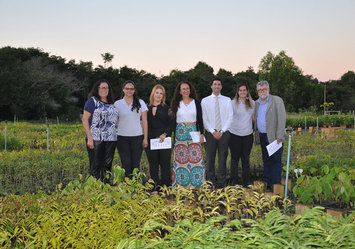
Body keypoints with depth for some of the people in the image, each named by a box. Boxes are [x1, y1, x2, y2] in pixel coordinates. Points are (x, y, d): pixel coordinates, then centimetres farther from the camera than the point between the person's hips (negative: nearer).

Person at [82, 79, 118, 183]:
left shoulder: (111, 103, 16)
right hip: (96, 139, -6)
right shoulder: (92, 101, -3)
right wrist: (89, 138, -14)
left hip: (111, 139, 6)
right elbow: (85, 119, -7)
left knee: (107, 166, 9)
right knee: (95, 166, -1)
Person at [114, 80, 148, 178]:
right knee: (126, 164, -3)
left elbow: (144, 121, 5)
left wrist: (145, 138, 0)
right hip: (122, 137, 0)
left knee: (135, 164, 0)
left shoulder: (140, 103, 6)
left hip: (137, 137, 0)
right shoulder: (117, 104, 6)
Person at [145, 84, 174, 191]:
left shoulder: (167, 108, 8)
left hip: (164, 139, -1)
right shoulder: (147, 108, 11)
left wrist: (165, 134, -11)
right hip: (150, 140, 1)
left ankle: (167, 184, 6)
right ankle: (156, 184, 9)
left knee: (165, 162, -2)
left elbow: (171, 123, 3)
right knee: (153, 163, 2)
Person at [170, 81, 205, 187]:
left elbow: (200, 119, 6)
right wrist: (173, 136, 2)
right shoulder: (176, 104, 6)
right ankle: (180, 184, 6)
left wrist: (201, 133, -2)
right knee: (180, 159, -1)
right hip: (180, 134, 0)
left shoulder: (196, 103, 7)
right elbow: (173, 120, 7)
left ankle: (196, 184, 3)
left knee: (196, 158, -4)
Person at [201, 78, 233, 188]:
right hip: (210, 134, 0)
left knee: (223, 159, 5)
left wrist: (222, 131, -9)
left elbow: (230, 117, 2)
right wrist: (213, 131, -11)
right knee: (210, 160, 3)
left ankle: (222, 183, 13)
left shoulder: (227, 100, 8)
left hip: (224, 133, 1)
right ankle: (210, 184, 11)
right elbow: (204, 119, 0)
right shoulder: (205, 101, 6)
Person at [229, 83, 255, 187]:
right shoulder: (233, 103, -1)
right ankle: (234, 182, 13)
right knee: (235, 158, 4)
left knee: (246, 159, 7)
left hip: (247, 134, 2)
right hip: (234, 134, -2)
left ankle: (246, 183, 16)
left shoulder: (252, 103, 9)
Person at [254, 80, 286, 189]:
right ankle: (266, 183, 20)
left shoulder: (277, 100, -3)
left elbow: (282, 118, -9)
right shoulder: (256, 103, 15)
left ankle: (276, 185, 2)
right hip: (262, 137, 6)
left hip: (274, 137, -6)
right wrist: (256, 133, 8)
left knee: (276, 161, -3)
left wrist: (279, 136, -15)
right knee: (266, 161, 12)